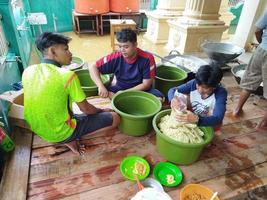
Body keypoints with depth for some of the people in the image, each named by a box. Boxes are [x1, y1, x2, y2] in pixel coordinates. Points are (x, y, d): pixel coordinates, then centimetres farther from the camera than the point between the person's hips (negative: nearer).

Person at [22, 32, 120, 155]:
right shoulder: (67, 76, -24)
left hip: (37, 129, 7)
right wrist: (102, 111, 8)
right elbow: (85, 109, -14)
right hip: (60, 132, -6)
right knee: (114, 118, -2)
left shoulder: (27, 71, -5)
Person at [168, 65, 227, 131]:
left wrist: (196, 119, -56)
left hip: (209, 124, -3)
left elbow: (218, 119, -38)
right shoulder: (194, 83, -20)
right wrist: (173, 99, -41)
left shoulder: (221, 92, -27)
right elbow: (172, 90, -16)